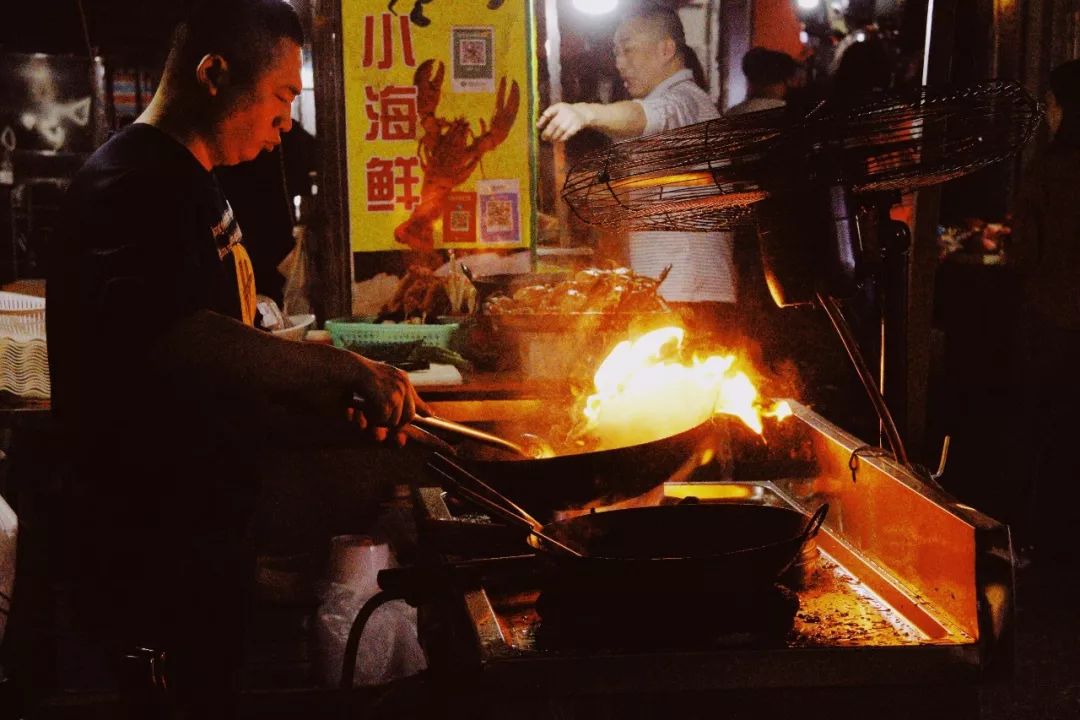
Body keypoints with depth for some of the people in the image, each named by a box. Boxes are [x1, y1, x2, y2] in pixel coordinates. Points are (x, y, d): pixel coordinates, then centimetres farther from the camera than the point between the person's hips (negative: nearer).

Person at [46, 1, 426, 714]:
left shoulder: (192, 180, 16)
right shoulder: (135, 181, -18)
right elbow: (177, 339, -36)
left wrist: (337, 399, 7)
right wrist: (341, 368, -31)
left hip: (209, 508, 10)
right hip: (159, 532, -10)